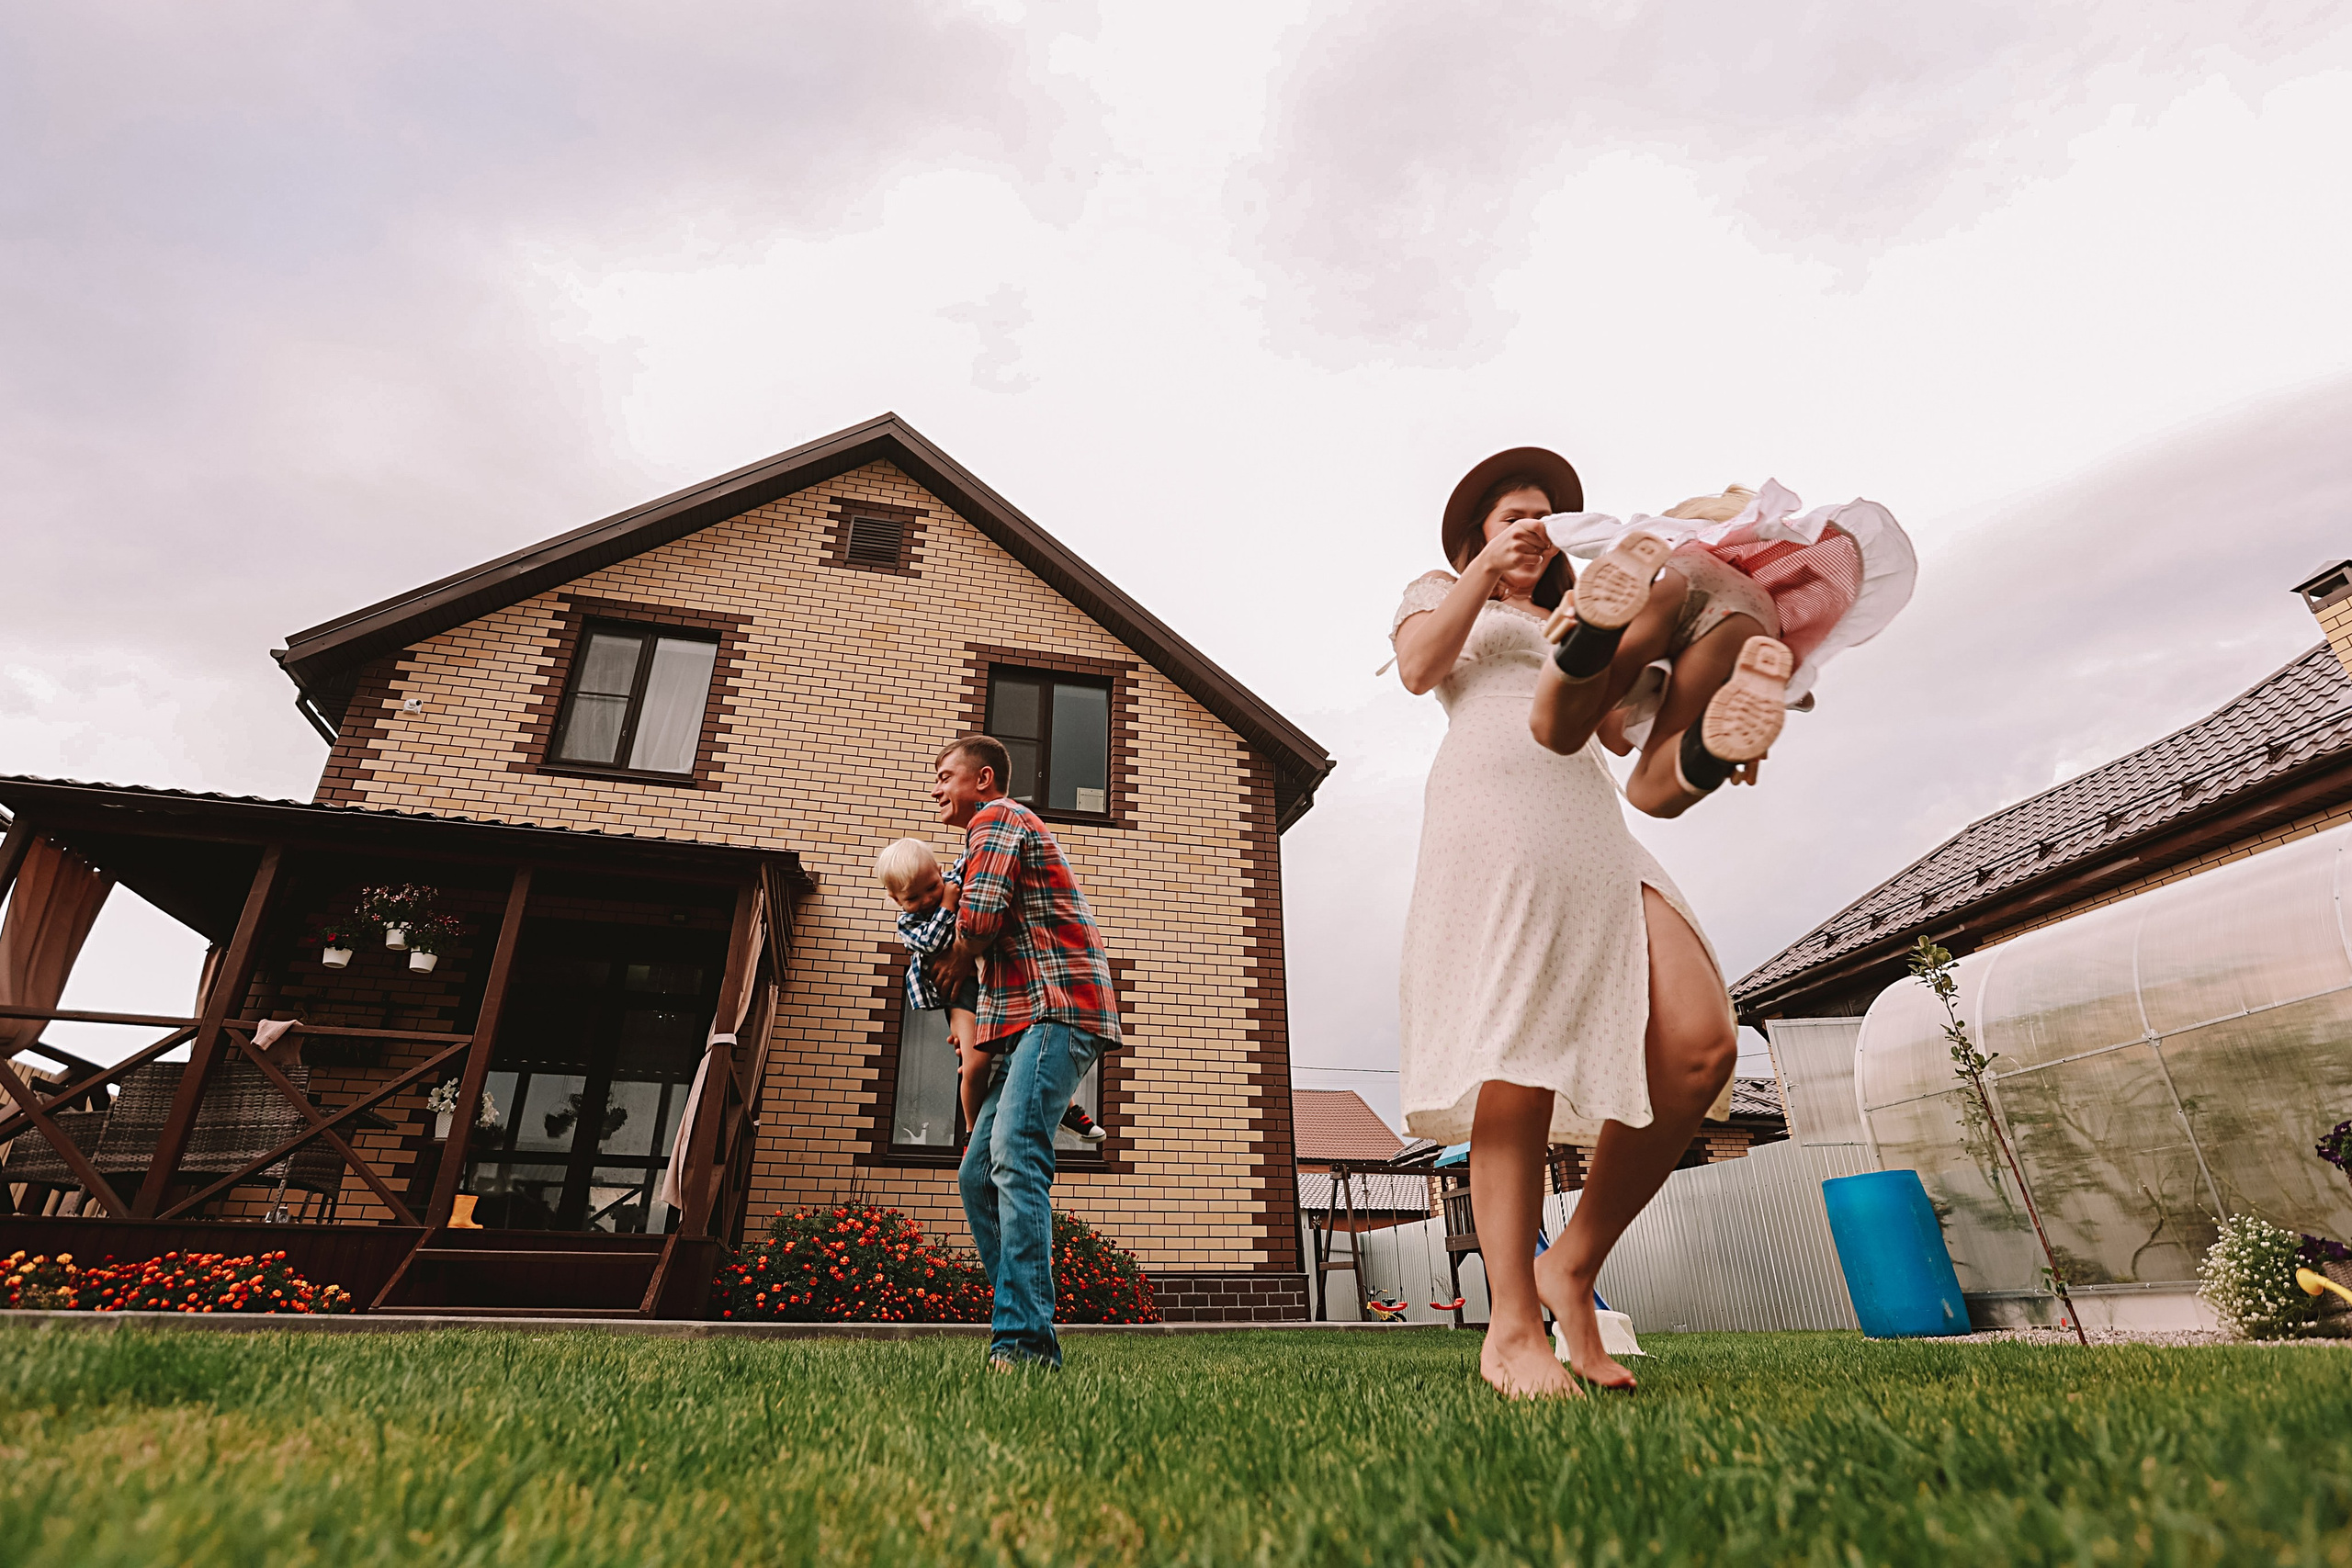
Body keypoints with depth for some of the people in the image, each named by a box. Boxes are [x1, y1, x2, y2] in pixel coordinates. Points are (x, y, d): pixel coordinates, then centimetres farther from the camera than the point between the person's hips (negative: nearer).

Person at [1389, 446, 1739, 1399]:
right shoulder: (1441, 591, 25)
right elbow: (1417, 669, 3)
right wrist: (1482, 572, 0)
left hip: (1594, 830, 6)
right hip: (1493, 822, -5)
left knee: (1701, 1044, -15)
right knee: (1518, 1070, -16)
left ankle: (1573, 1268, -3)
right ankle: (1511, 1328, -9)